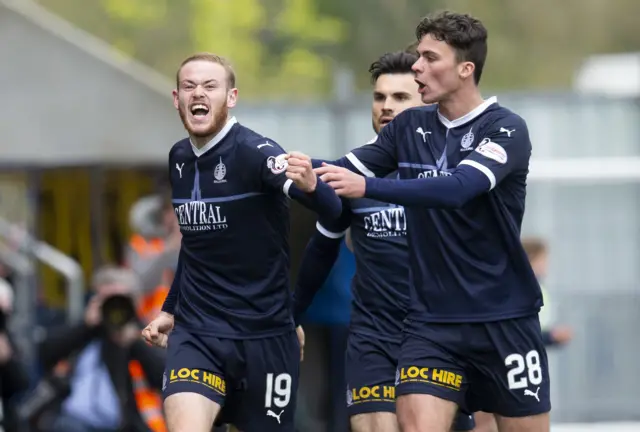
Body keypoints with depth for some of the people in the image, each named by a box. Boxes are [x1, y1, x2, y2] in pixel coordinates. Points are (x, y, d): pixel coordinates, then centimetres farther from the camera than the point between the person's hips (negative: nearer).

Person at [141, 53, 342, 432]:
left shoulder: (254, 152, -14)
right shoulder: (179, 159, 6)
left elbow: (332, 209, -30)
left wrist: (310, 185, -52)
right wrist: (171, 309, 26)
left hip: (265, 337, -4)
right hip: (196, 334, 4)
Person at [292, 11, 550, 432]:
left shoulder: (506, 129, -11)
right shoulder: (409, 127, 7)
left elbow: (457, 188, -26)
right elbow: (346, 171, 6)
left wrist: (368, 186, -34)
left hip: (503, 321, -3)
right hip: (432, 322, 3)